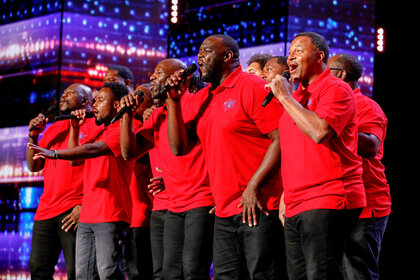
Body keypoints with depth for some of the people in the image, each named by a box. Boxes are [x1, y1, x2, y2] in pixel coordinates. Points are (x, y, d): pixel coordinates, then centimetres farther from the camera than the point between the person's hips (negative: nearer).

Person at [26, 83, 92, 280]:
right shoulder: (53, 128, 22)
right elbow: (34, 166, 21)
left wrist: (84, 206, -18)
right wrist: (34, 135, 7)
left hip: (74, 212, -7)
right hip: (46, 210, 7)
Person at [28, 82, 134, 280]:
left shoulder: (123, 129, -7)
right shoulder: (95, 128, 22)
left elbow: (95, 149, -22)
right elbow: (75, 159, 25)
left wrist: (54, 154, -29)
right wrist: (74, 128, 13)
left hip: (110, 215, -9)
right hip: (87, 215, 9)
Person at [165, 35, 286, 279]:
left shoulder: (252, 87, -7)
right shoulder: (200, 99, 16)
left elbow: (282, 139, -14)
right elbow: (179, 147, 11)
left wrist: (253, 186, -18)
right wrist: (173, 101, 1)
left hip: (258, 206, -8)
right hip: (224, 212, 8)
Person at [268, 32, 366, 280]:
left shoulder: (336, 89, -4)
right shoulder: (297, 97, 21)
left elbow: (320, 132, -22)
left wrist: (285, 97, -12)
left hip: (327, 203, -9)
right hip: (296, 206, 9)